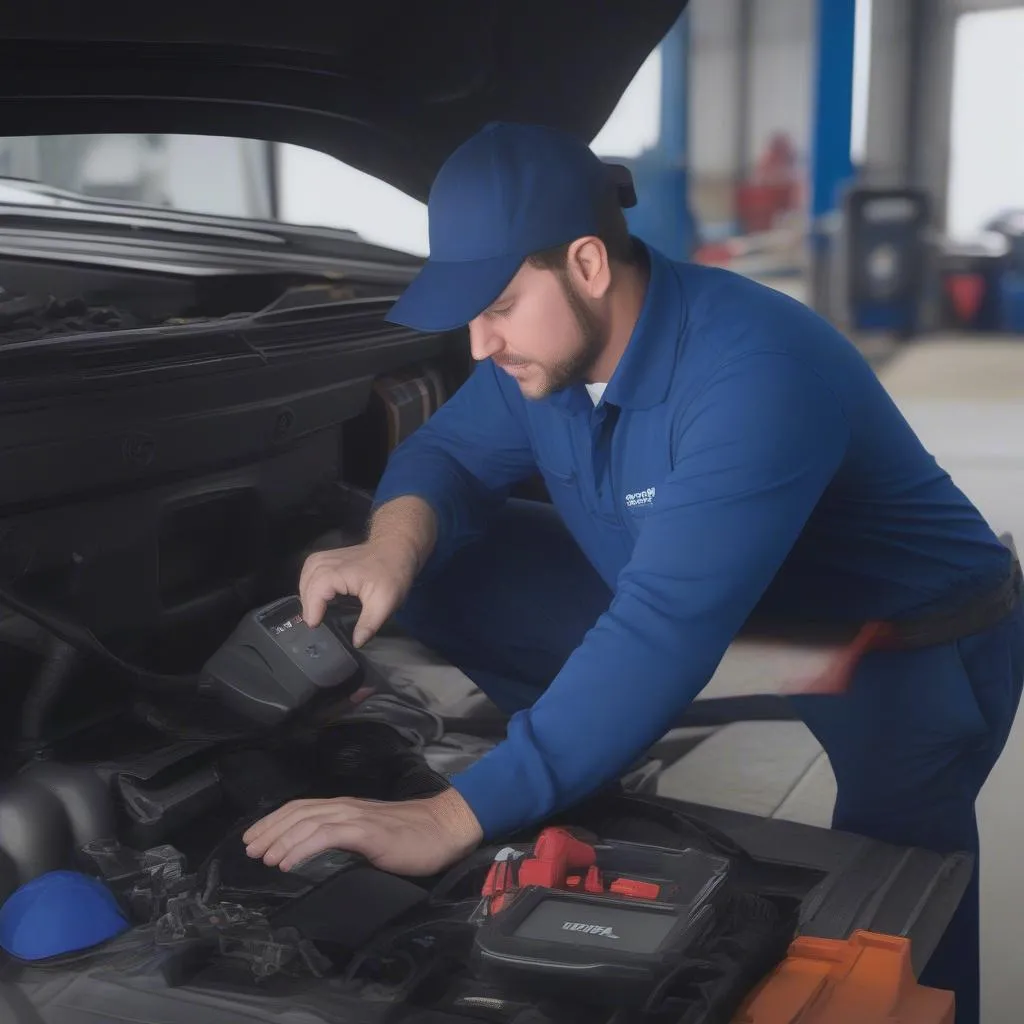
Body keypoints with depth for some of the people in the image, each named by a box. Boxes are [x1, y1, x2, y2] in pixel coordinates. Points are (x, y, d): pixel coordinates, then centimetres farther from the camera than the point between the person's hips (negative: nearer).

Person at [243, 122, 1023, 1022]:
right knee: (447, 572, -9)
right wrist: (396, 547, -27)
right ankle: (591, 789, 4)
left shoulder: (753, 375, -38)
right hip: (712, 608, 7)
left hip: (909, 638, -6)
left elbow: (664, 634, -46)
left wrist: (450, 822, -50)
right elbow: (449, 453, 0)